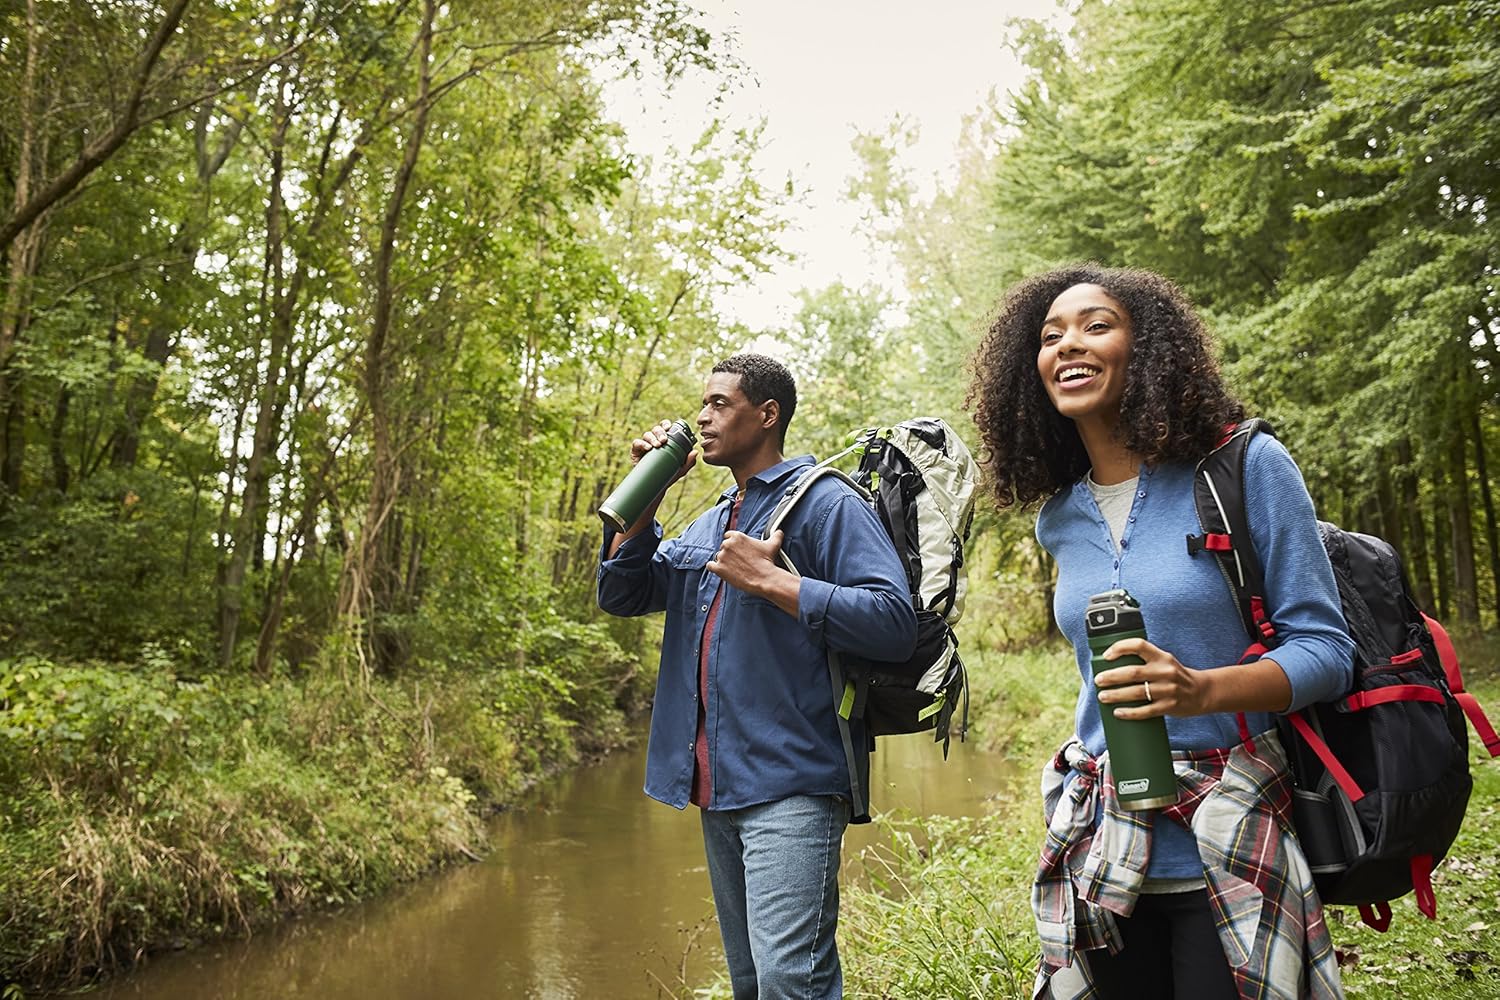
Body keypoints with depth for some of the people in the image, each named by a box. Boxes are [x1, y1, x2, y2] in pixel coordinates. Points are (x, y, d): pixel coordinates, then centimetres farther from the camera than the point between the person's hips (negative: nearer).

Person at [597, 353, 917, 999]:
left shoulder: (825, 504, -6)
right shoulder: (708, 525, 19)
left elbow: (893, 621, -17)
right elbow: (620, 594, 15)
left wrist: (770, 581, -18)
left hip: (791, 784, -8)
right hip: (719, 788, 8)